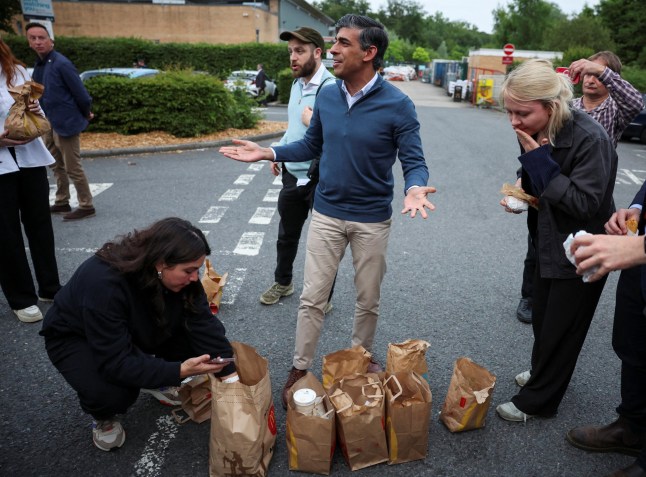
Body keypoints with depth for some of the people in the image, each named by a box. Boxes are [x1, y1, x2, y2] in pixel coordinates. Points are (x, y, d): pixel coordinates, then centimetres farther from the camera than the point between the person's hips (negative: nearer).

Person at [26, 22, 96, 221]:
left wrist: (86, 114, -3)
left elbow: (80, 92, -16)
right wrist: (44, 119, 16)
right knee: (58, 166, 18)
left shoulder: (61, 64, -17)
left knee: (73, 168, -3)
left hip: (66, 123, -9)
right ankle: (62, 203, 30)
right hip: (50, 124, 9)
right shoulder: (39, 65, 10)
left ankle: (86, 206, 7)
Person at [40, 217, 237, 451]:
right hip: (76, 337, -5)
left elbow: (205, 325, -21)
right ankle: (103, 416, 3)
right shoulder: (104, 282, -40)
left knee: (193, 335, -17)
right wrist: (179, 371, -43)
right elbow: (115, 362, -38)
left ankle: (154, 380, 10)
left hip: (133, 331, 5)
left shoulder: (179, 275, -22)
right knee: (112, 392, -33)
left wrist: (232, 379, -26)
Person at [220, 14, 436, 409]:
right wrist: (268, 153, 0)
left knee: (368, 300, 14)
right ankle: (300, 369, 25)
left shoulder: (398, 105, -15)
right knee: (313, 298, 7)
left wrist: (414, 188, -34)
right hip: (327, 213, 3)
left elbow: (414, 160, -12)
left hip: (372, 219, -2)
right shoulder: (326, 96, -1)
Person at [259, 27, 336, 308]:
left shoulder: (332, 88, -18)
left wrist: (313, 122, -24)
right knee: (287, 235, 21)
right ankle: (282, 282, 43)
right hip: (292, 174, 8)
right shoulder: (296, 84, 9)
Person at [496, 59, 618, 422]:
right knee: (542, 319, 22)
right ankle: (542, 373, 47)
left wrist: (540, 161, -29)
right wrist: (519, 193, -9)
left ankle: (537, 400, 27)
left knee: (560, 328, 9)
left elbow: (585, 204, -27)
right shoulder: (535, 132, -5)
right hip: (548, 242, 7)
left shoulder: (590, 139, -27)